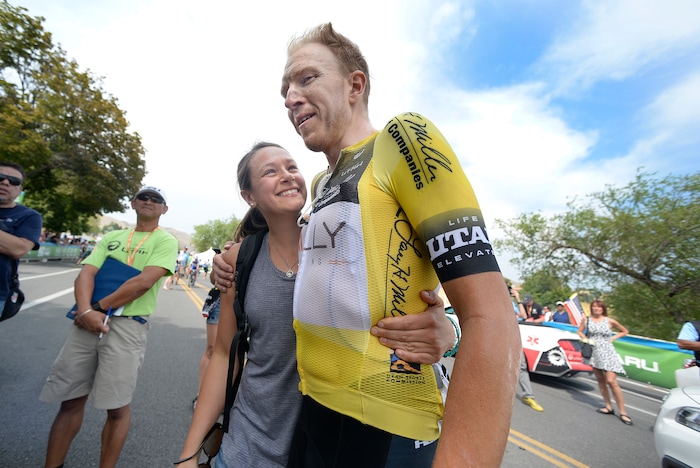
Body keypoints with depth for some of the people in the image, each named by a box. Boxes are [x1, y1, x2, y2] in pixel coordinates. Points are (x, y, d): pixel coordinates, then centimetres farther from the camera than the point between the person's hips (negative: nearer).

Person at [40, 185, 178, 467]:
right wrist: (86, 310, -14)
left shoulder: (165, 241, -2)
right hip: (88, 321, 5)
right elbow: (86, 274, 3)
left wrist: (100, 308, -9)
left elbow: (143, 282, -13)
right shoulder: (111, 237, 15)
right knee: (70, 400, 13)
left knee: (117, 407, 4)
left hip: (127, 326, -4)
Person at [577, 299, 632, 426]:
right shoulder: (586, 320, 2)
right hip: (594, 352, 3)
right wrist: (586, 339, -4)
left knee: (611, 381, -11)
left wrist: (612, 338, -1)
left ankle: (623, 412, 0)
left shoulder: (610, 321, -2)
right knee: (600, 380, 9)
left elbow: (624, 331, 12)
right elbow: (580, 331, 14)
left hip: (607, 353, -3)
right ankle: (609, 407, 21)